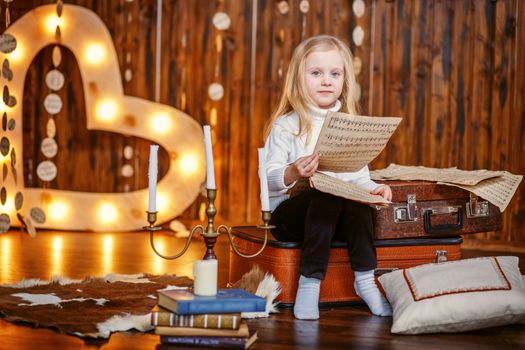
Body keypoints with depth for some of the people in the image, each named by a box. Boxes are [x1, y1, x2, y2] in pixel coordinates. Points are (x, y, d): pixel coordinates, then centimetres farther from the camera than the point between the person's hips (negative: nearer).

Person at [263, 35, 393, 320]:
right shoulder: (286, 125, -3)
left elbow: (358, 174, 14)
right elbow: (268, 179, -10)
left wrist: (373, 188, -7)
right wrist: (293, 173, -31)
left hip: (337, 217, 4)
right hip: (288, 212, -3)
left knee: (357, 202, -29)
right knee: (326, 196, -35)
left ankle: (365, 278, -19)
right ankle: (309, 282, -29)